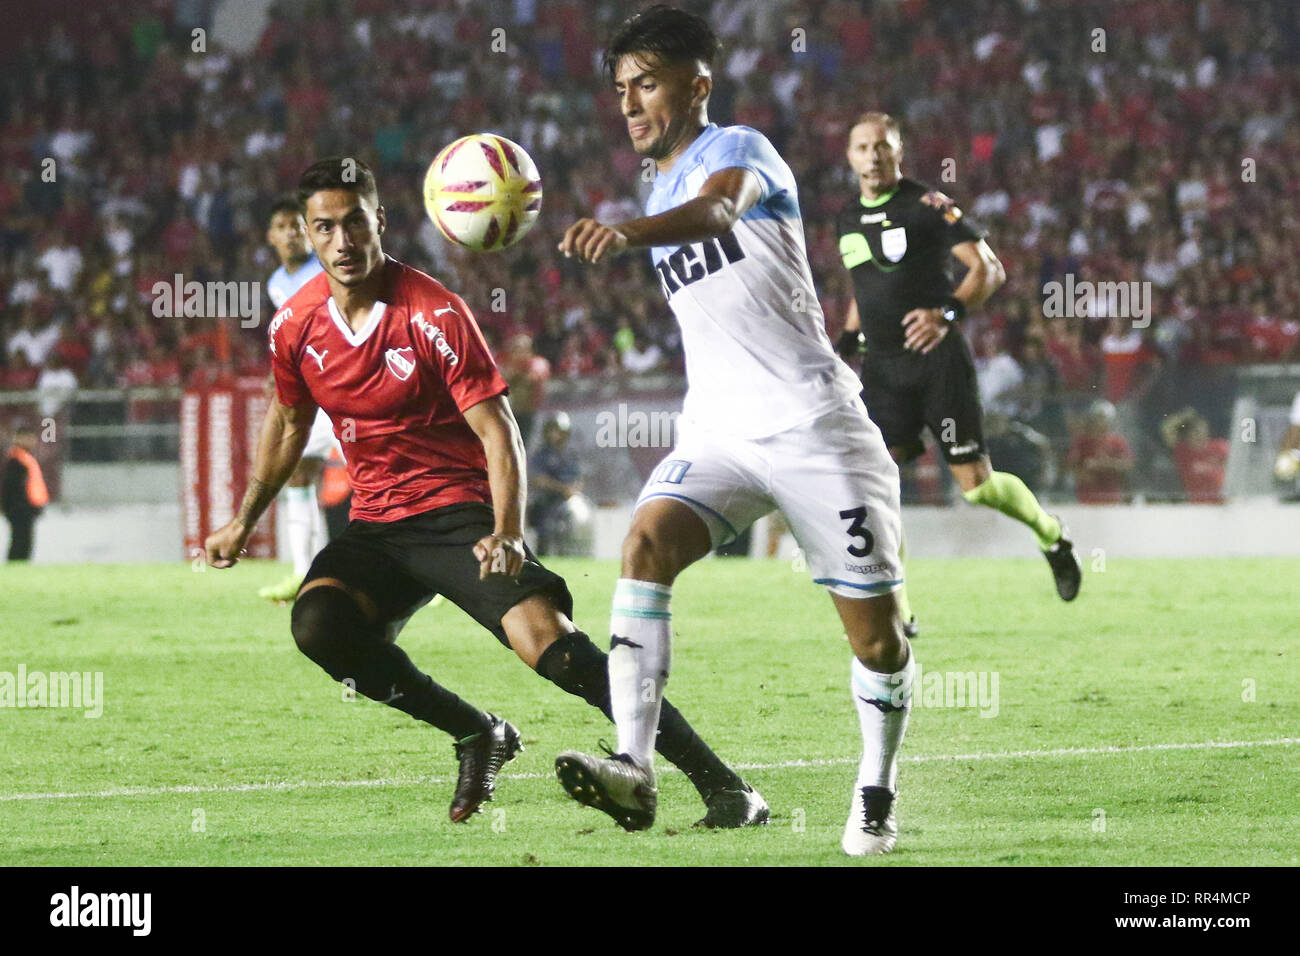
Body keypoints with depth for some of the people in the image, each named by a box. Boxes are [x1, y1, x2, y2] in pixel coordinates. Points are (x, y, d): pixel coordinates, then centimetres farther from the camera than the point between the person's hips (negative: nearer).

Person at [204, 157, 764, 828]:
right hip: (375, 522, 5)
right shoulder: (294, 326, 1)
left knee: (545, 637, -26)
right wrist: (244, 521, 23)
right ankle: (478, 735, -5)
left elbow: (497, 430, -16)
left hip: (459, 512, -5)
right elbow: (289, 420, 22)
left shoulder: (433, 313, -14)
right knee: (317, 623, -26)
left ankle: (721, 785, -24)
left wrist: (507, 532, -31)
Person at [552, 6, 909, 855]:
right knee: (647, 543, -24)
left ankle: (877, 796, 22)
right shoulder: (663, 193, 16)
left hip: (814, 426, -6)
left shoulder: (739, 149, -9)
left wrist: (627, 234, -52)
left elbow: (717, 211, -34)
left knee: (875, 628, -2)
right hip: (718, 434, 6)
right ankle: (635, 770, -34)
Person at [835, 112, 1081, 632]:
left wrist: (948, 314, -26)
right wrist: (848, 337, 14)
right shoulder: (848, 218, 12)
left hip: (937, 360, -5)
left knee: (977, 486, -5)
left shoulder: (928, 205, -8)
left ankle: (1052, 536, 25)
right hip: (882, 368, 5)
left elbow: (989, 269, -11)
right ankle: (895, 612, -8)